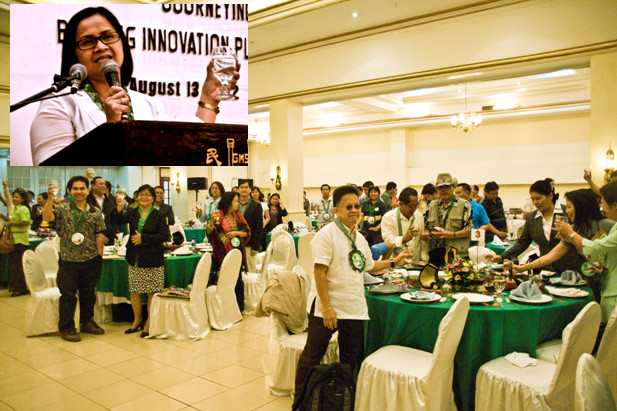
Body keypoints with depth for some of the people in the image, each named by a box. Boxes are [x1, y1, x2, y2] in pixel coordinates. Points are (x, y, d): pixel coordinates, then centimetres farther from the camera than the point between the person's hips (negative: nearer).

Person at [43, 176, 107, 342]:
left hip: (90, 260, 2)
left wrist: (99, 258, 3)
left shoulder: (96, 213, 4)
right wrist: (50, 198, -27)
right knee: (68, 295, 4)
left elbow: (99, 236, 5)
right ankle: (66, 328, 18)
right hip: (68, 260, -2)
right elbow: (47, 217, -18)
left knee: (88, 293, 14)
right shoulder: (63, 209, 0)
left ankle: (87, 322, 32)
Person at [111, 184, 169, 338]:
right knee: (134, 290, 10)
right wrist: (119, 209, -24)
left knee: (152, 292, 2)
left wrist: (143, 238, -14)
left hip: (152, 260, -3)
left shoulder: (159, 215, -2)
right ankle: (137, 319, 28)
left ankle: (149, 322, 16)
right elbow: (118, 221, -5)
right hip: (135, 260, 4)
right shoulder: (132, 213, 9)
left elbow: (164, 236, -9)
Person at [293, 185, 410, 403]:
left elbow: (369, 266, 25)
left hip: (355, 309, 7)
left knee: (350, 361, 16)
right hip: (329, 308, -6)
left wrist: (393, 262, 17)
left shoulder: (359, 238, 11)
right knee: (311, 357, 4)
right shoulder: (327, 234, -11)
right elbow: (320, 272, -17)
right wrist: (327, 307, -20)